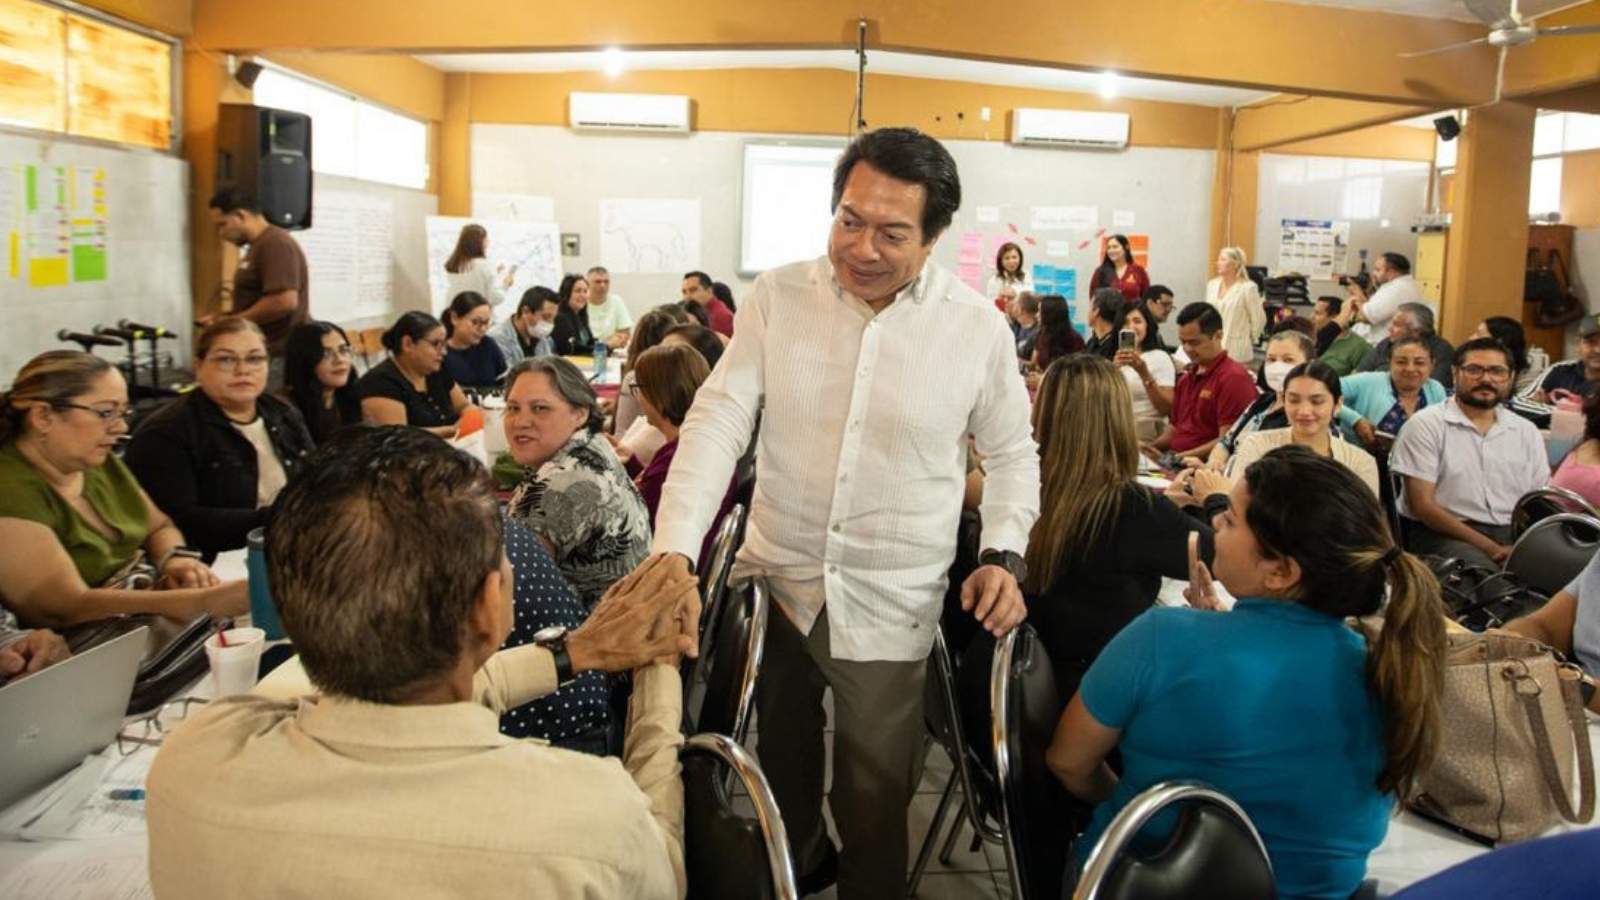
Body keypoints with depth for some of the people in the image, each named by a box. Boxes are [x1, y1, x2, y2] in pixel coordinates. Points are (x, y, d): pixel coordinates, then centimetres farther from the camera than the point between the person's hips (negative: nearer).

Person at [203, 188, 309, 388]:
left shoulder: (275, 244, -14)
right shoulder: (258, 246, 18)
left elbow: (285, 301, -25)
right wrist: (226, 318, 10)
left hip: (279, 356, -10)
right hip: (267, 353, 10)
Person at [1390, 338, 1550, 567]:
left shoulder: (1526, 431, 15)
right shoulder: (1426, 425, 0)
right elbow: (1422, 505, -7)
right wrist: (1489, 548, -15)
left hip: (1513, 533, 5)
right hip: (1444, 533, -4)